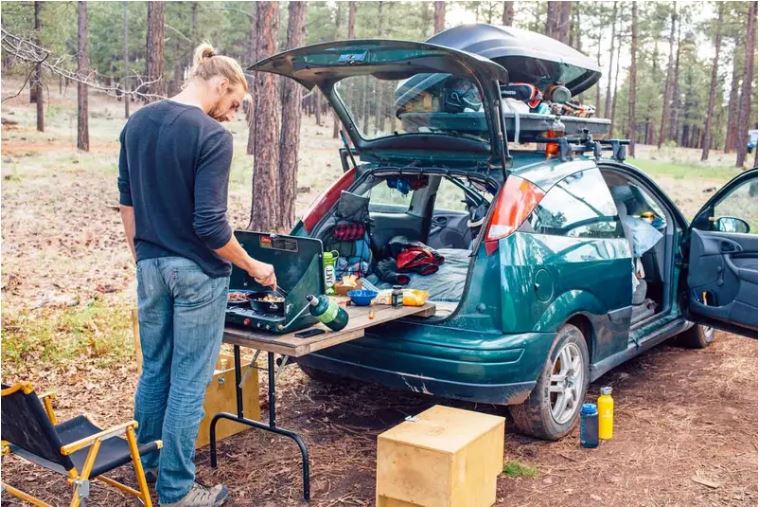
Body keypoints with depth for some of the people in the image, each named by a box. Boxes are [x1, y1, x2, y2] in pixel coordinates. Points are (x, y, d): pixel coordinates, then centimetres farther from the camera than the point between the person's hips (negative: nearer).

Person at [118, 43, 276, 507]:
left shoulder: (137, 123, 6)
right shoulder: (213, 136, -18)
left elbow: (127, 201, 12)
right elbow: (210, 226, -20)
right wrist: (253, 267, -7)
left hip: (152, 266, 7)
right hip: (196, 273, -7)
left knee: (154, 369, 21)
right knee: (188, 381, 4)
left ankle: (145, 462, 36)